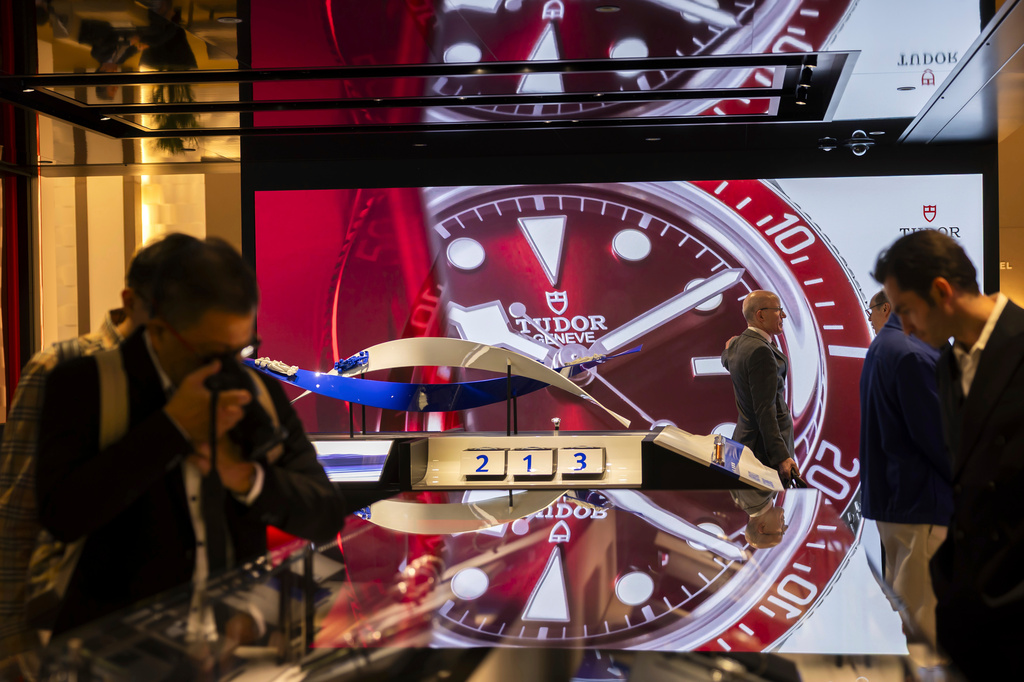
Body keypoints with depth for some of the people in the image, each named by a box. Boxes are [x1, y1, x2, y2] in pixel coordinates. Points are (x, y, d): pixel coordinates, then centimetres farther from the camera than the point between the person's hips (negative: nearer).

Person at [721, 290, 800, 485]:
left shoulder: (737, 344, 7)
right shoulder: (760, 351, -20)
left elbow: (726, 361, 34)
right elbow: (764, 410, -23)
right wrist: (782, 456, -24)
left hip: (743, 437, 10)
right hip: (764, 445, -10)